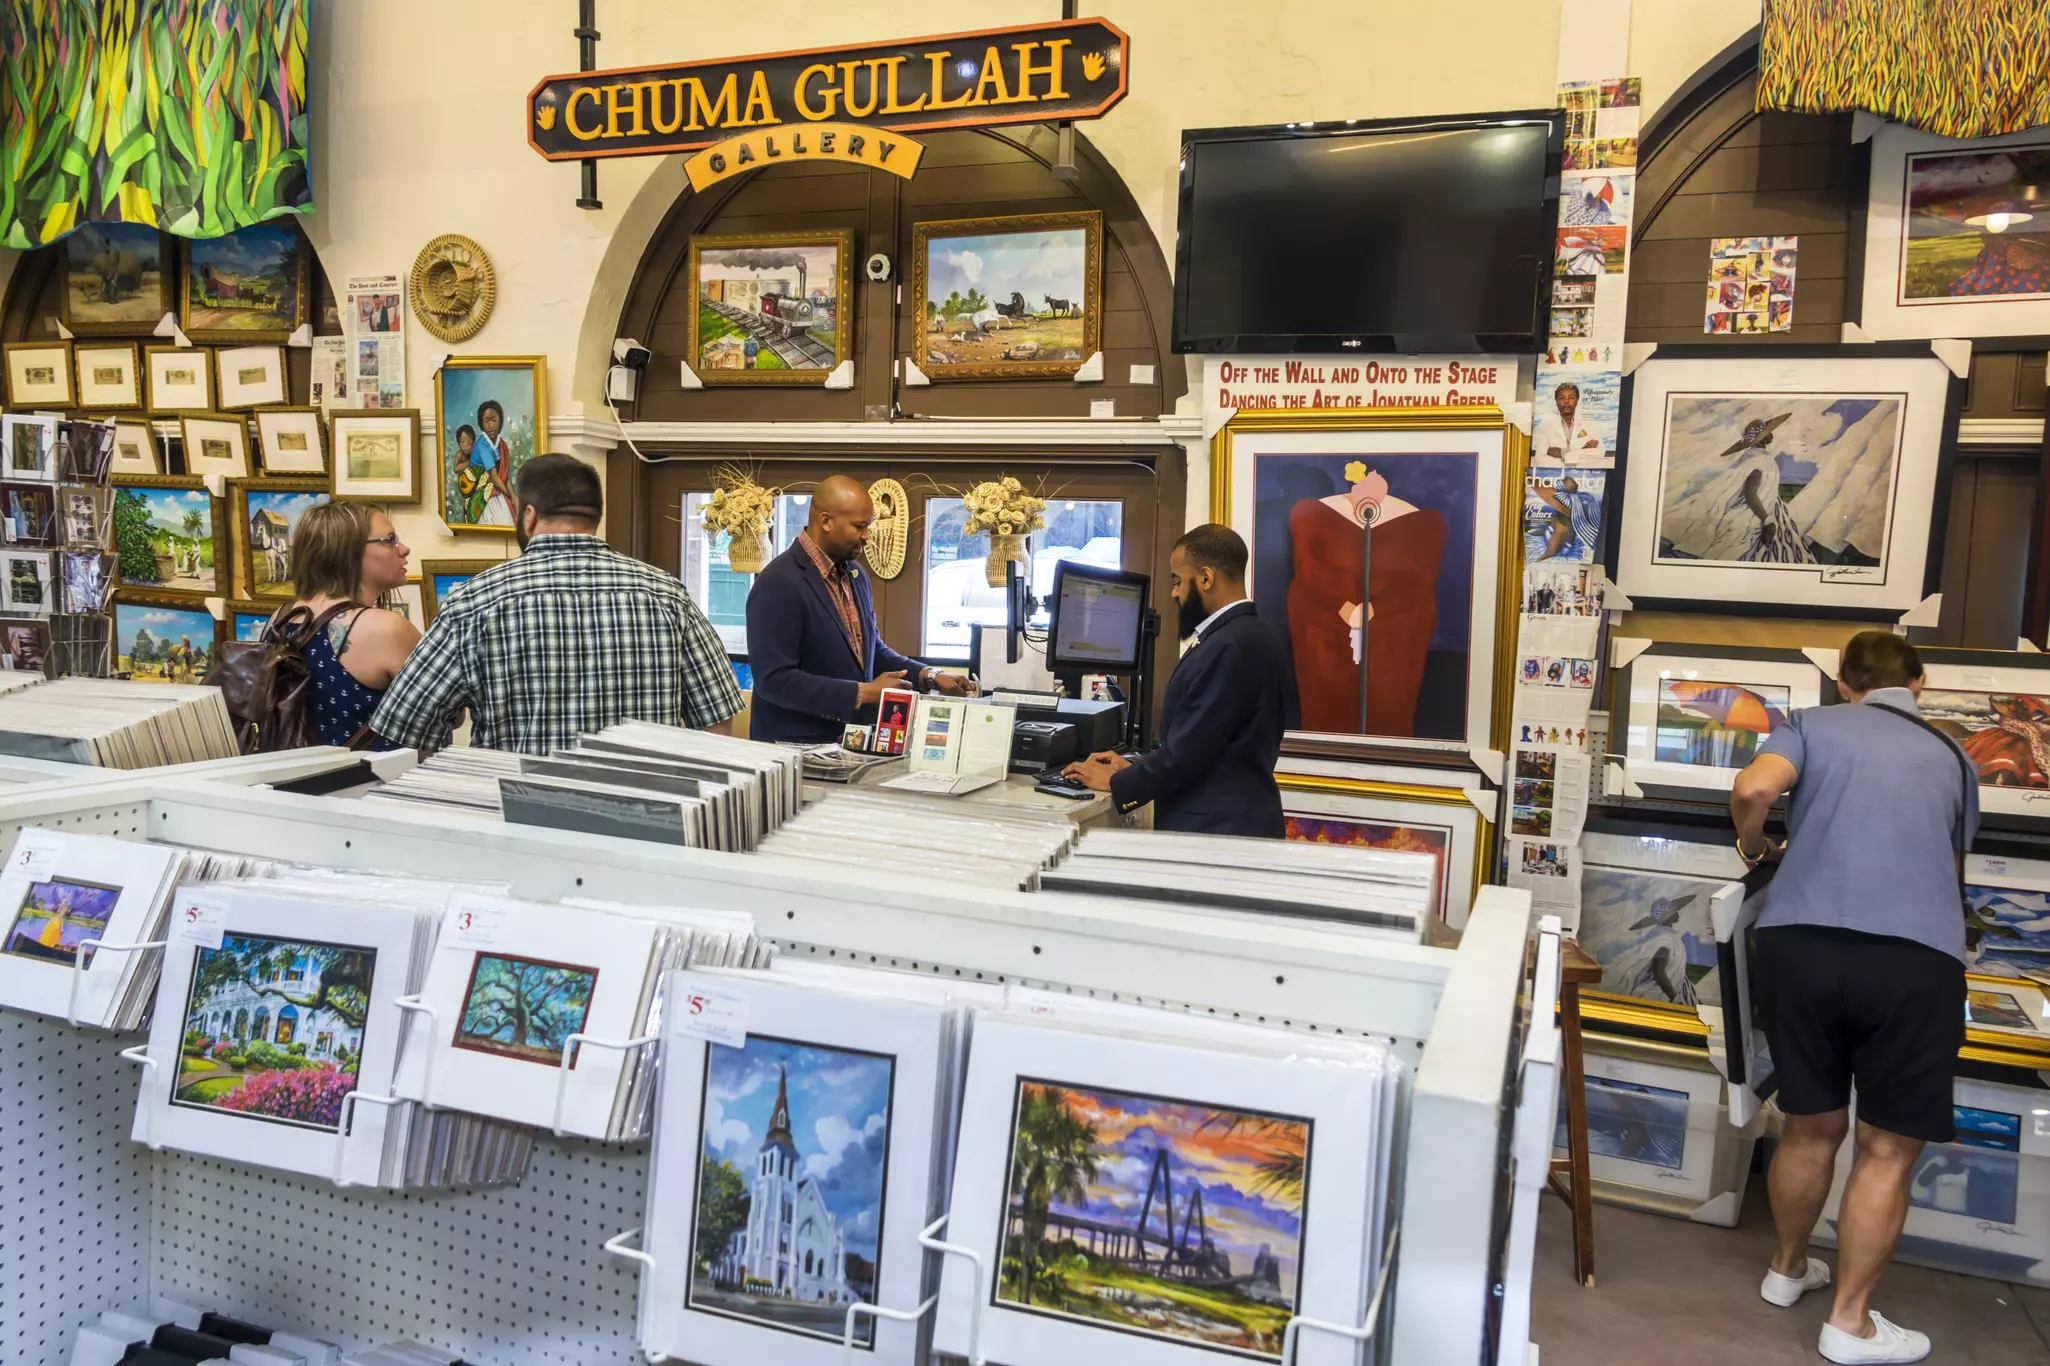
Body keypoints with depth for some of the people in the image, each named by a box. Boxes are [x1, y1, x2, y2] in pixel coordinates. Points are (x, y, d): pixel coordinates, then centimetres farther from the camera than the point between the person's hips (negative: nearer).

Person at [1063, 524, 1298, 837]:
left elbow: (1189, 750, -20)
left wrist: (1115, 782, -6)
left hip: (1217, 834, -9)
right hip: (1239, 825, 9)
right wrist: (1135, 767, 13)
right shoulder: (1251, 636, 11)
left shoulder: (1226, 647, -20)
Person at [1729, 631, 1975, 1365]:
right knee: (1888, 1149, 11)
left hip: (1802, 944, 0)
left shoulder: (1814, 724, 14)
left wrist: (1756, 850, 13)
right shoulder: (1952, 758, 22)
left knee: (1812, 1126, 18)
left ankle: (1787, 1269, 37)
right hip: (1917, 960, 0)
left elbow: (1751, 789, -6)